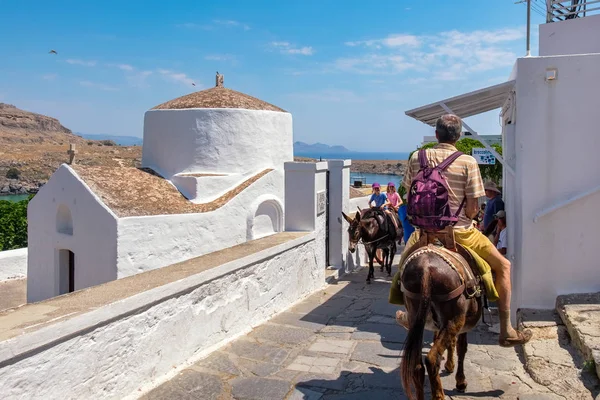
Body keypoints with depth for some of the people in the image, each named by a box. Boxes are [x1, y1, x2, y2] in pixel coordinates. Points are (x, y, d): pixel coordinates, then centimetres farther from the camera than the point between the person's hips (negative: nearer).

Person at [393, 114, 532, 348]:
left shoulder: (417, 158, -2)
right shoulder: (468, 162, -10)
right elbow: (472, 207, -10)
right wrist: (462, 221, 10)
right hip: (460, 231, -3)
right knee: (503, 266, 15)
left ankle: (410, 317, 42)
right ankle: (506, 331, 15)